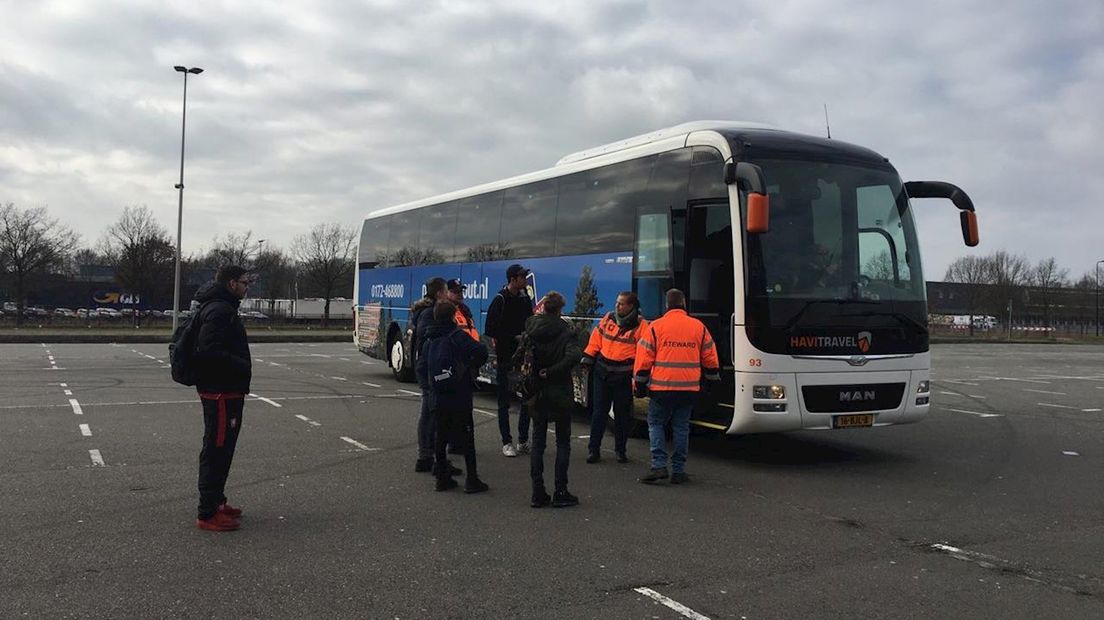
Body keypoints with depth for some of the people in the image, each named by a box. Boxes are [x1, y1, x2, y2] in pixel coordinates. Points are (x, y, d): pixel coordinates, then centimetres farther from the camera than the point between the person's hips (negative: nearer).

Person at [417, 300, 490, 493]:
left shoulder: (429, 341, 9)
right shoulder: (457, 336, -9)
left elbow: (421, 368, 11)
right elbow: (480, 352, -19)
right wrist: (472, 367, -1)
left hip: (437, 399, 5)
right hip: (459, 398, -5)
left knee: (441, 436, 14)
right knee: (466, 437, 2)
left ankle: (442, 477, 16)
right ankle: (472, 480, 3)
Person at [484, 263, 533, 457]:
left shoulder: (525, 298, 8)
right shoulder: (500, 300, -11)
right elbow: (490, 329, -12)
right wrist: (514, 337, -15)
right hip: (505, 357, -6)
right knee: (504, 402, 3)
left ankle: (523, 441, 19)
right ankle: (507, 443, 11)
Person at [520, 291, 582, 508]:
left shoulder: (531, 330, 0)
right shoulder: (565, 331, -12)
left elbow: (519, 358, 0)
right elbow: (574, 355, -26)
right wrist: (551, 372, -20)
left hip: (537, 393, 3)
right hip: (560, 394, -3)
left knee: (538, 442, 11)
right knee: (563, 442, 8)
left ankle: (538, 493, 10)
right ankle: (560, 493, 8)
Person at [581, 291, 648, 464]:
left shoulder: (641, 325, -8)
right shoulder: (608, 318, 5)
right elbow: (596, 338, 14)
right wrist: (588, 358, 11)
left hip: (623, 376, -3)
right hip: (602, 373, 3)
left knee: (622, 414, 8)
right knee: (598, 412, 6)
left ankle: (620, 450, 23)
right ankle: (594, 449, 13)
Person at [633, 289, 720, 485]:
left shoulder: (655, 327, -3)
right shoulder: (698, 327, 5)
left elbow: (644, 358, -3)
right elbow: (710, 357, 12)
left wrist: (639, 384, 4)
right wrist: (713, 379, 25)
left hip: (661, 387, -2)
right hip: (689, 388, 3)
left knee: (655, 424, 9)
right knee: (681, 427, 10)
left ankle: (659, 466, -3)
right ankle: (678, 470, 12)